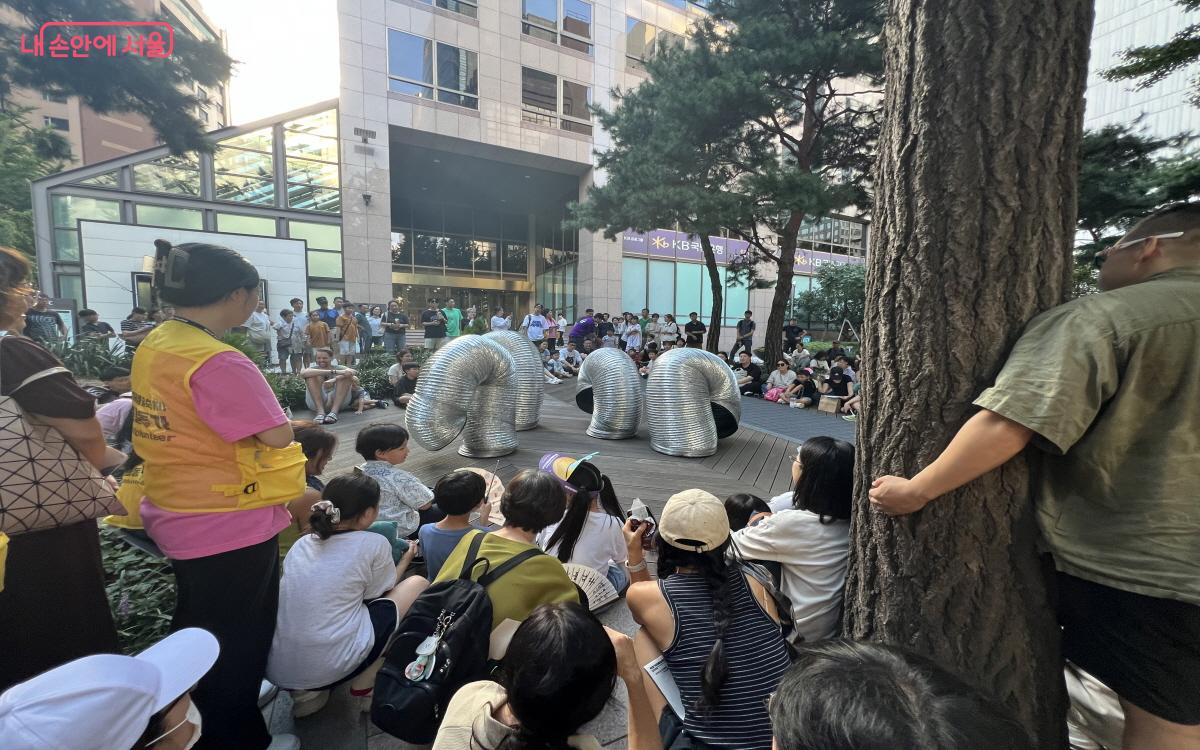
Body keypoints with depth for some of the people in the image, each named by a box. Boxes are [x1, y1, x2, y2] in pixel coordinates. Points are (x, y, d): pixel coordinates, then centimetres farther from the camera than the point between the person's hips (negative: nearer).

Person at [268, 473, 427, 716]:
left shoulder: (301, 543, 8)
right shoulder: (374, 545, -8)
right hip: (328, 668, -7)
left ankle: (308, 691, 16)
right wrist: (405, 561, 26)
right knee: (417, 585, 4)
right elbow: (380, 594, 10)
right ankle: (364, 684, 5)